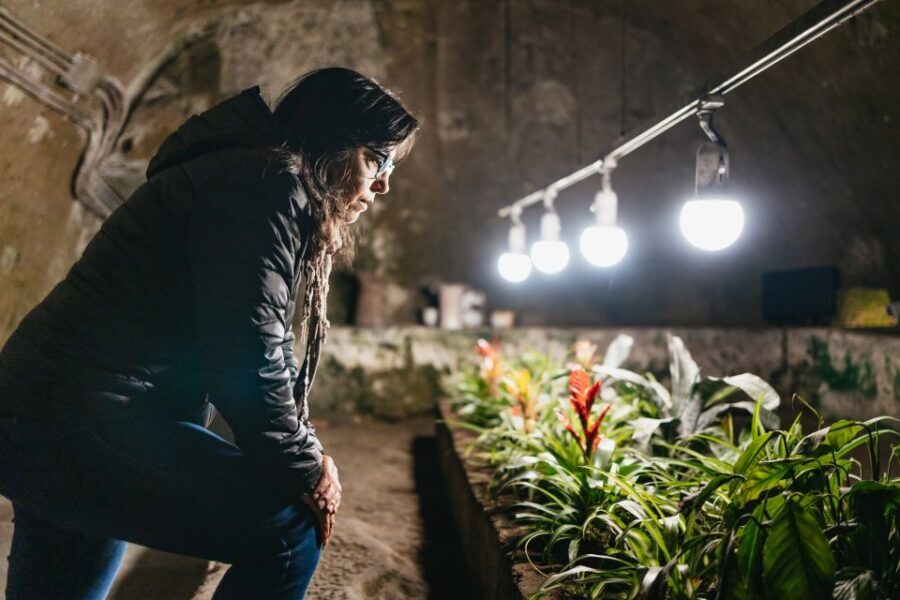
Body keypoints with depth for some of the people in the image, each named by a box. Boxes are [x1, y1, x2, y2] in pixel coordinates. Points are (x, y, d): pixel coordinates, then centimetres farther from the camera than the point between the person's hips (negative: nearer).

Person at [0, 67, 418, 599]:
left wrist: (304, 452, 10)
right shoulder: (272, 182, -14)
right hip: (81, 430, -11)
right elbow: (248, 359, -21)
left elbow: (263, 349, 17)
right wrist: (308, 467, -7)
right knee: (292, 526, -7)